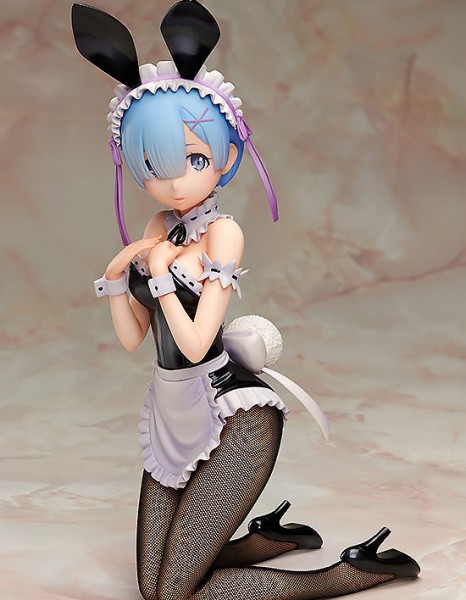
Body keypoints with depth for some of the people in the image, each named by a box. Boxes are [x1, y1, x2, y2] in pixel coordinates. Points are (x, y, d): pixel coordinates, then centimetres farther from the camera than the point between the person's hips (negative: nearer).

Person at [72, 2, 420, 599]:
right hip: (172, 412, 8)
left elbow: (195, 344, -21)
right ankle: (274, 538, 29)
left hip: (230, 415, -8)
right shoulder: (160, 226, 5)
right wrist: (116, 273, -9)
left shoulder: (222, 232, -15)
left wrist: (161, 273, -13)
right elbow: (131, 338, 5)